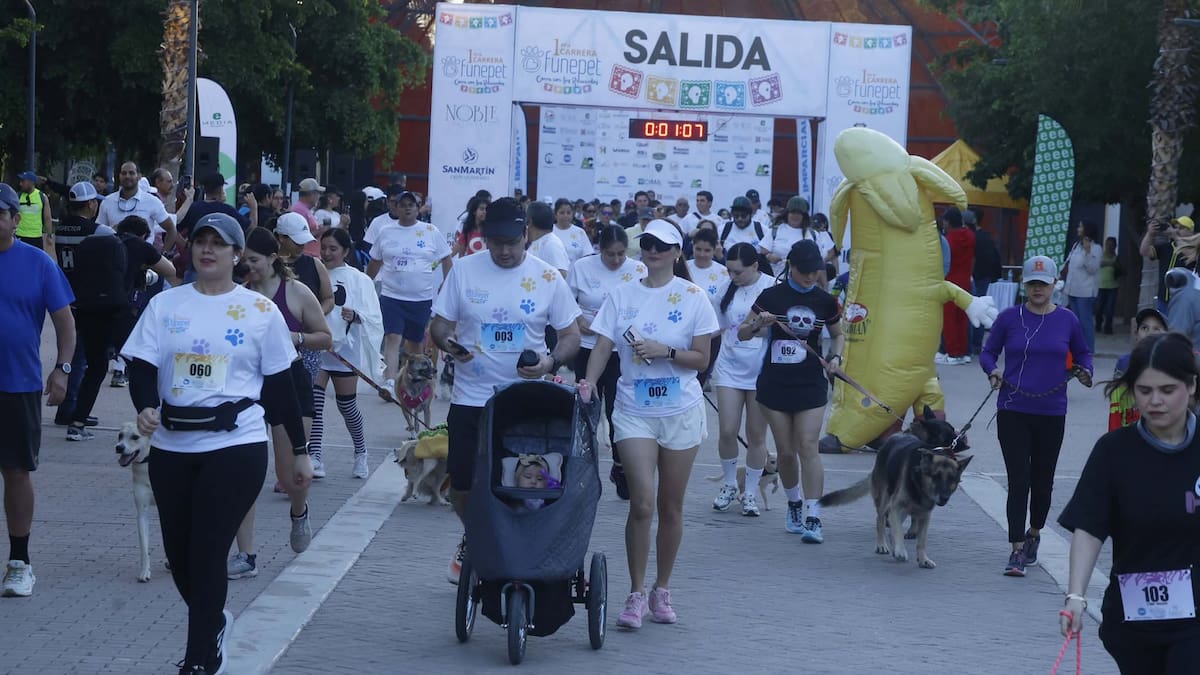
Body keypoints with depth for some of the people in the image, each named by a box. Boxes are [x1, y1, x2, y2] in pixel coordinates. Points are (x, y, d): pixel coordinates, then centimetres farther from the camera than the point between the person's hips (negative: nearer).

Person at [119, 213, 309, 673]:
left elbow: (279, 387, 5)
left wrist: (300, 451, 6)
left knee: (207, 554, -8)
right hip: (172, 447, 3)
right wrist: (145, 407, -21)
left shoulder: (261, 311, 1)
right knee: (179, 553, 11)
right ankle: (213, 623, 40)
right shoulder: (164, 305, 6)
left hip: (236, 447, -3)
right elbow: (141, 367, 0)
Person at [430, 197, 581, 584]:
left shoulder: (547, 278, -1)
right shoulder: (464, 271, 1)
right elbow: (439, 324, 6)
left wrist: (552, 361, -18)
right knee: (462, 485, 6)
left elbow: (571, 335, 3)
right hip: (470, 399, 1)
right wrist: (448, 342, -18)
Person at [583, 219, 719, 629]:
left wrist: (664, 351, -17)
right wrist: (588, 381, -19)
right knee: (642, 502, -12)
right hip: (634, 410, 0)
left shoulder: (692, 298, 0)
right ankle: (636, 593, -2)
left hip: (681, 411, 0)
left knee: (670, 508, 8)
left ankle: (662, 590, 22)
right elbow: (603, 347, -1)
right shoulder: (622, 295, 4)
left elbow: (702, 359, 0)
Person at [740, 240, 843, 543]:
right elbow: (742, 333, 3)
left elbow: (838, 335, 20)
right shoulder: (771, 296, -2)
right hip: (775, 383, 0)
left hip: (810, 384, 0)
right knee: (786, 450, 5)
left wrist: (836, 356, 0)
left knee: (808, 447, -10)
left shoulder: (825, 301, 4)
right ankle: (794, 504, 28)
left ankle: (813, 518, -12)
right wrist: (758, 324, -18)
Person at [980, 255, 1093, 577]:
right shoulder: (1009, 318, -1)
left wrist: (1085, 371, -6)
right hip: (1013, 410, -2)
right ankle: (1017, 551, -6)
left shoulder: (1067, 320, 2)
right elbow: (988, 352, 7)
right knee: (1018, 479, -8)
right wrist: (993, 371, -14)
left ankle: (1034, 534, 37)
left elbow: (1082, 354, 14)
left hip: (1051, 413, 2)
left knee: (1042, 480, 11)